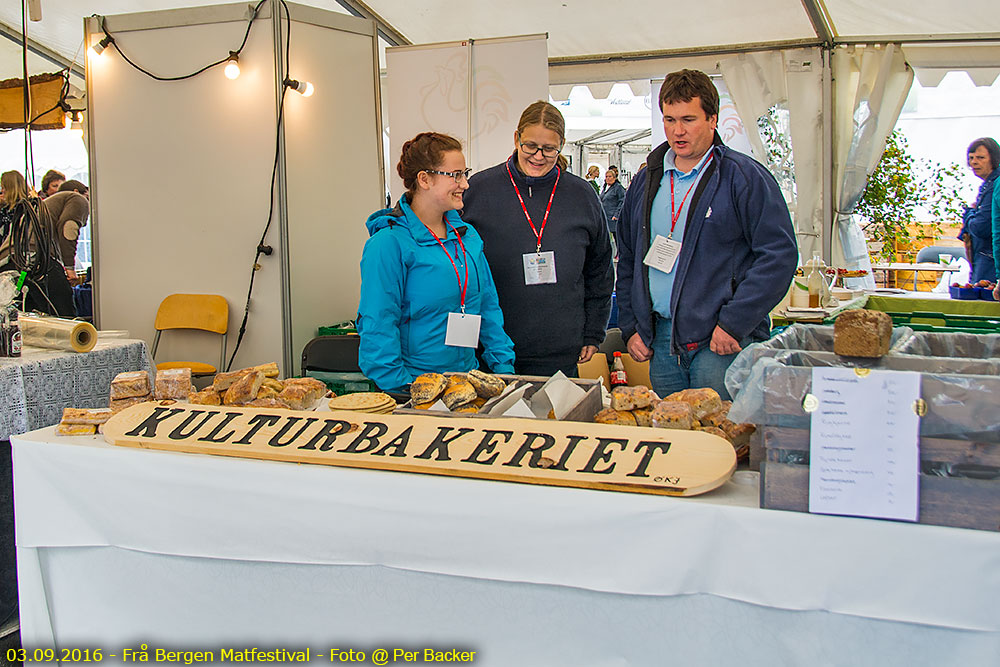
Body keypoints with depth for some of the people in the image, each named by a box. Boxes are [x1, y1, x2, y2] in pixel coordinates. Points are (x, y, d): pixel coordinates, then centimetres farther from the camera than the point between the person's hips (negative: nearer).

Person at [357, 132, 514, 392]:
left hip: (467, 378, 5)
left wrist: (504, 367, 9)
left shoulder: (468, 237, 12)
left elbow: (488, 308, 17)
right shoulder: (389, 244, -10)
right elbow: (377, 325, -12)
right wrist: (400, 389, -17)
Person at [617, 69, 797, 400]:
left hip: (722, 344, -5)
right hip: (661, 341, 5)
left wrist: (734, 323, -16)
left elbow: (779, 254, -11)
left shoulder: (745, 177, -4)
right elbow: (627, 259, 19)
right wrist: (631, 327, 9)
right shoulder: (646, 182, 13)